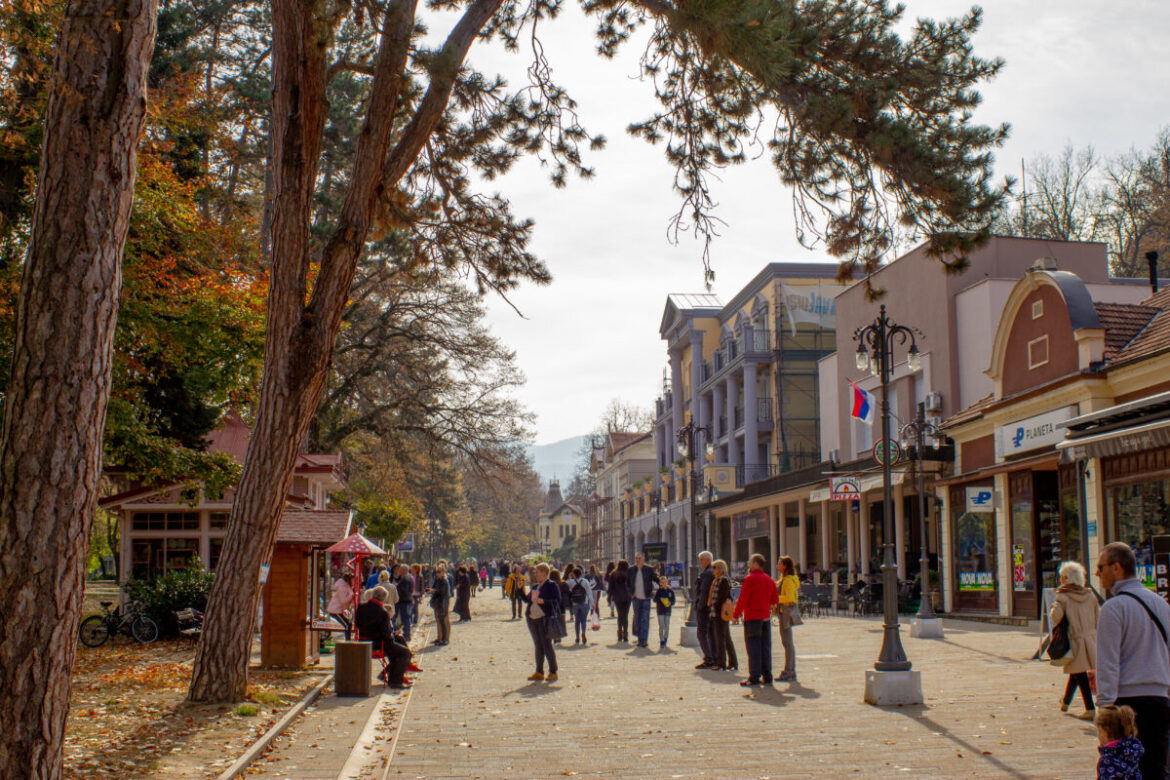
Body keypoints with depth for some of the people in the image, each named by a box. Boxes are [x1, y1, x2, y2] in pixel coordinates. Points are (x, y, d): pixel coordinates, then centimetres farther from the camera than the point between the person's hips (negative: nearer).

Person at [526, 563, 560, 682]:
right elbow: (528, 599, 23)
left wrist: (543, 601, -21)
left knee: (547, 646, -7)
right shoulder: (535, 586, 18)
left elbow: (557, 601, -11)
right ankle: (539, 672, 15)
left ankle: (553, 672, 2)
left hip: (545, 619, -7)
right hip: (532, 619, 7)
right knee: (538, 646, 10)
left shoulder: (551, 585, -5)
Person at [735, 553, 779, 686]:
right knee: (765, 647, 9)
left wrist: (736, 614, -4)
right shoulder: (769, 580, 10)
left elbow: (743, 599, -13)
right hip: (766, 617, 6)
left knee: (753, 647, -4)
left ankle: (754, 677, -4)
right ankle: (767, 677, 11)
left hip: (752, 617, -6)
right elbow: (775, 599, 11)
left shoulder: (750, 579, -11)